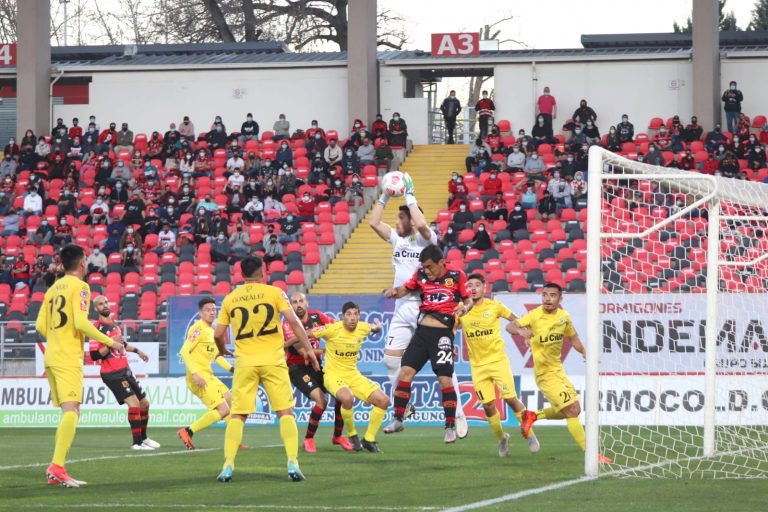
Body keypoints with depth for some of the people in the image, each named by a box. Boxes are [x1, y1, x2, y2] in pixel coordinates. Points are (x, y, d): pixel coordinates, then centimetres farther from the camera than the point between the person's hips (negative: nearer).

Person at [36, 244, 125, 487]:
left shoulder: (54, 288, 15)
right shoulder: (79, 287, -7)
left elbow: (40, 325, 13)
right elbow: (81, 323, -18)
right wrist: (111, 342, -11)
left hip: (51, 356, 8)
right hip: (68, 358, -8)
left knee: (69, 412, 14)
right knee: (71, 411, -15)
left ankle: (56, 469, 10)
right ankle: (57, 467, -27)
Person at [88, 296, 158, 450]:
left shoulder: (113, 323, 11)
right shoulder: (97, 328, -14)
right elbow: (94, 355, -18)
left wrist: (136, 350, 35)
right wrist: (110, 346, -28)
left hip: (125, 371, 9)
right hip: (112, 374, -9)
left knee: (144, 403, 14)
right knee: (133, 402, -20)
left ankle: (143, 438, 32)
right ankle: (137, 443, -13)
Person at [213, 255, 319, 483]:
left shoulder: (230, 299, 8)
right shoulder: (274, 293, 1)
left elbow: (218, 334, 7)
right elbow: (293, 320, -9)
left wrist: (223, 351, 28)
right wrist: (308, 348, -2)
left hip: (244, 362, 2)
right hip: (273, 361, -2)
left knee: (237, 415, 6)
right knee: (285, 412, 3)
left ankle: (228, 465, -5)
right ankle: (292, 462, -8)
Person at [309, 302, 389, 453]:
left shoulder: (362, 328, -2)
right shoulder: (333, 329, -19)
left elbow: (374, 328, 26)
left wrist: (378, 327, 9)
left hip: (354, 375, 6)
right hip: (333, 375, -6)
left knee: (383, 400, -5)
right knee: (348, 397, -37)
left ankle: (369, 439, 11)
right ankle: (352, 435, -10)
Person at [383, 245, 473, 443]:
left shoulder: (457, 276, -2)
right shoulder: (421, 276, 8)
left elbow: (469, 300, 3)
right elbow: (405, 289, 15)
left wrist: (465, 307, -19)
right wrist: (394, 291, -6)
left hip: (442, 334, -4)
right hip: (421, 331, 4)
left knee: (445, 379, -10)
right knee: (405, 371, -2)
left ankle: (451, 427, 1)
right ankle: (398, 420, 9)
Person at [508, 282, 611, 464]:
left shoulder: (564, 316, 2)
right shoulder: (535, 315, -15)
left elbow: (572, 336, 18)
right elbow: (510, 326, -24)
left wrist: (583, 351, 1)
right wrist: (520, 330, -46)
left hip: (558, 370, 7)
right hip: (545, 373, -7)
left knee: (573, 410, 13)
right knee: (572, 411, -12)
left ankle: (532, 415, 28)